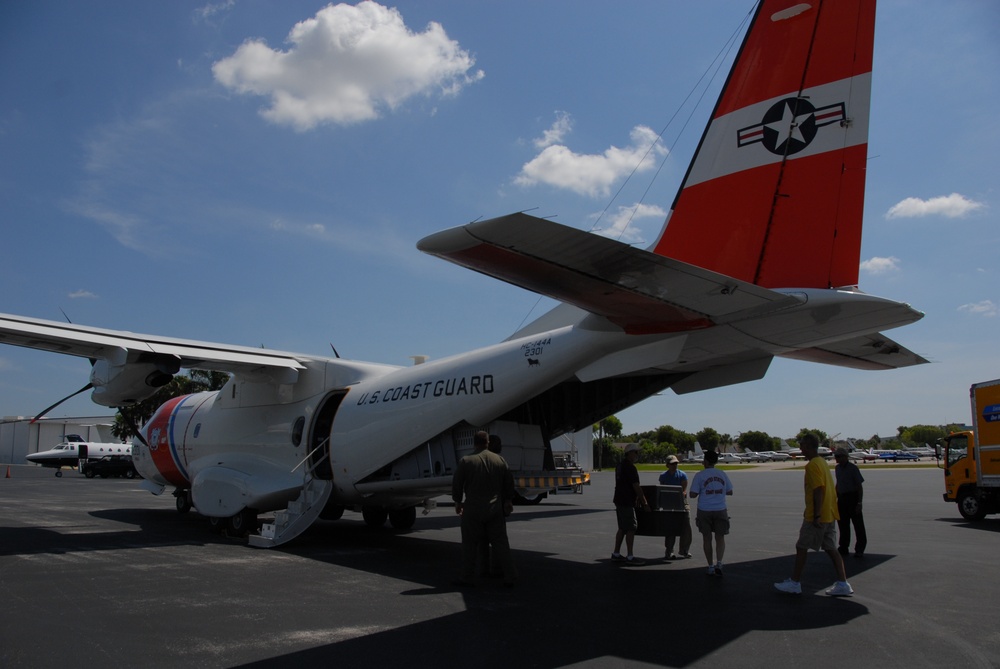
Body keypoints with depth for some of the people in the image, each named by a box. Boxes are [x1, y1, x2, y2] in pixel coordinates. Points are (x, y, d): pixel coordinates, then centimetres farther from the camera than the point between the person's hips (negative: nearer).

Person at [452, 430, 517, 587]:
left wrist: (458, 502, 11)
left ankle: (467, 577, 11)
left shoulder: (466, 461, -8)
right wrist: (508, 500, 23)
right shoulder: (500, 460, 4)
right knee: (500, 542, 8)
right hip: (495, 508, 3)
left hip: (473, 508, -3)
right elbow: (509, 483, 10)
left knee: (469, 544, 6)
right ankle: (510, 576, 8)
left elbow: (457, 484, -3)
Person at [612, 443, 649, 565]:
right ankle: (630, 557, -3)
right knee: (631, 528, -6)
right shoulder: (630, 467, -17)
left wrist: (636, 498, 23)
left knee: (622, 528, 15)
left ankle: (616, 554, 18)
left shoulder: (620, 465, 15)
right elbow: (636, 486, -18)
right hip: (626, 503, -10)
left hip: (619, 501, 10)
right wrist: (644, 502, -12)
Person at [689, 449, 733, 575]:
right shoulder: (723, 474, 3)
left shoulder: (700, 475, -7)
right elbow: (730, 492, 10)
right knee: (720, 538, 10)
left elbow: (693, 495, -9)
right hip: (720, 510, 2)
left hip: (704, 511, -2)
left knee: (707, 538, 10)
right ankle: (718, 563, -8)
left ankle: (710, 567, 13)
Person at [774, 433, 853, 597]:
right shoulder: (822, 462, 14)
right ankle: (843, 584, 7)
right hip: (830, 515, 9)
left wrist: (816, 515, -23)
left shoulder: (812, 465, -16)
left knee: (801, 547, 1)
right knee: (831, 549, 10)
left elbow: (818, 491, -23)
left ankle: (795, 583, 8)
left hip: (817, 517, -9)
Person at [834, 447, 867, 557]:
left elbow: (859, 486, -13)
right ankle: (844, 548, 22)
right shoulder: (837, 468, 9)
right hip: (842, 498, 7)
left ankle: (859, 550, 4)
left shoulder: (853, 468, -13)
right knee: (843, 524, 12)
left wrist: (859, 503, -17)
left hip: (852, 497, -7)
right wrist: (836, 498, 20)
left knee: (858, 524, -1)